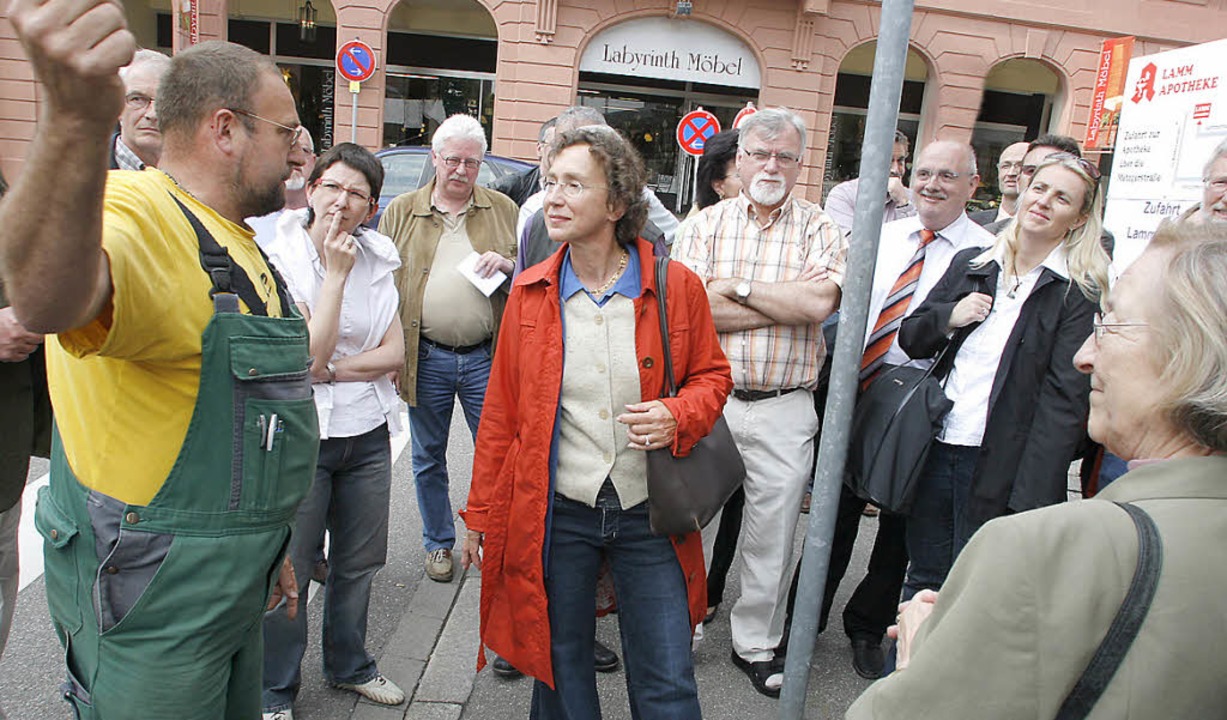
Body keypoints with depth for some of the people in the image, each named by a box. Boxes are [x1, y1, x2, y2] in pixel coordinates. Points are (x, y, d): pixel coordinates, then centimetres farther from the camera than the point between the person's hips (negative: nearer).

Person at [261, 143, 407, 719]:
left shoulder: (376, 261, 4)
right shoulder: (281, 259, -9)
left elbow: (394, 354, -1)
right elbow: (309, 354, -18)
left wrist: (331, 371, -14)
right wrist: (335, 274, -18)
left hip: (368, 433, 5)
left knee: (358, 563, 17)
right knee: (288, 569, 6)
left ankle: (349, 666, 38)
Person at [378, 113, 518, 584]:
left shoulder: (503, 209, 7)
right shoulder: (402, 211, 7)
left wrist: (508, 263, -11)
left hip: (486, 357, -1)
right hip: (425, 359, 1)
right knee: (428, 460, 14)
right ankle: (438, 544, 32)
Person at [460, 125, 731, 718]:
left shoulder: (677, 287, -6)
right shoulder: (530, 293, -1)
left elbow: (711, 375, 7)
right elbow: (500, 413, 5)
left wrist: (677, 416, -15)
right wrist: (481, 514, 7)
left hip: (649, 513, -1)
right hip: (555, 513, 2)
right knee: (560, 670, 19)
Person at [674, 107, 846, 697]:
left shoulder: (819, 228, 3)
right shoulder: (708, 223, 3)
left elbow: (821, 301, -16)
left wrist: (736, 286, -12)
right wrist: (789, 303, -12)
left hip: (784, 410, 0)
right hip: (708, 398, 0)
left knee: (772, 535, 11)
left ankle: (755, 643, 32)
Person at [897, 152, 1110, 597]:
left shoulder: (1081, 291, -4)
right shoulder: (969, 264, 10)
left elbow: (1065, 397, -11)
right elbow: (910, 339, 14)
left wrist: (1030, 500, -17)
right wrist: (949, 318, -8)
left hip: (1001, 465, -4)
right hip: (935, 447, 4)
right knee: (922, 583, 15)